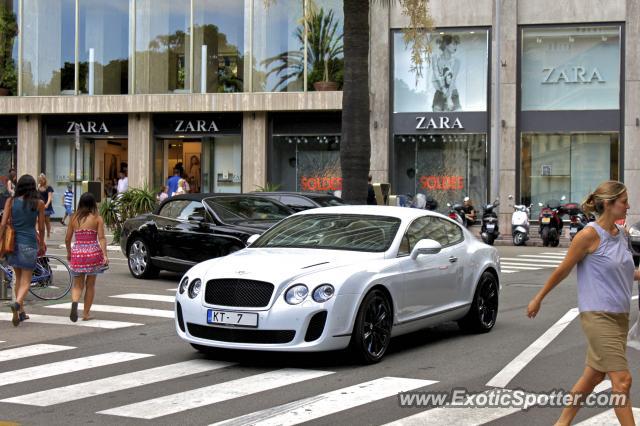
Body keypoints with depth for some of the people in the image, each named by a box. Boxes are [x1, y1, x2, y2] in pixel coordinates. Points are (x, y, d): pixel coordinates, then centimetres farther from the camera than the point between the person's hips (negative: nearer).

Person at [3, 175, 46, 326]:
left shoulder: (11, 201, 0)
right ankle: (17, 303, -27)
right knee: (26, 281, 1)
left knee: (18, 278, 19)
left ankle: (21, 312, 24)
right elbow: (41, 228, 3)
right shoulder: (39, 203, -3)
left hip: (13, 243, 3)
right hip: (29, 243, -3)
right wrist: (42, 244, 18)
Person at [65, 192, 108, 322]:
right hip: (93, 252, -1)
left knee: (77, 284, 10)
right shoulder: (97, 218, -2)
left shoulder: (74, 218, 5)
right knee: (90, 284, 12)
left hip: (77, 253, 1)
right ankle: (86, 313, 17)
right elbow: (101, 238, -10)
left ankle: (74, 302, -20)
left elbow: (67, 239, 8)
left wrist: (69, 253, 23)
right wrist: (105, 255, -13)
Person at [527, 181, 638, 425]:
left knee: (593, 377, 14)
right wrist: (538, 299, 2)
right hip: (597, 315, -8)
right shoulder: (590, 235, -13)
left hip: (619, 316, 8)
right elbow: (563, 270, -5)